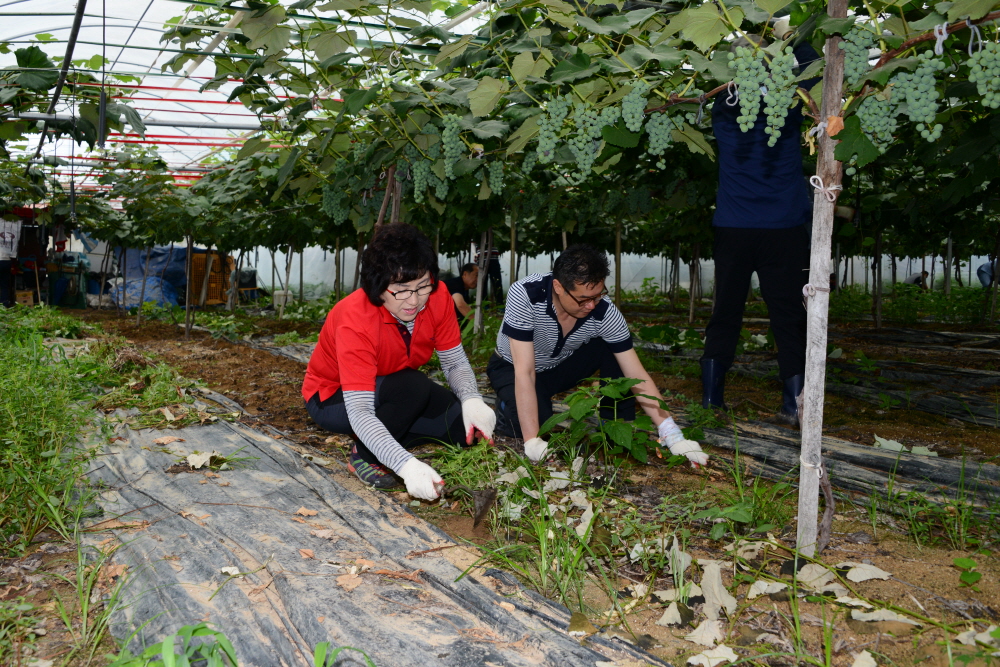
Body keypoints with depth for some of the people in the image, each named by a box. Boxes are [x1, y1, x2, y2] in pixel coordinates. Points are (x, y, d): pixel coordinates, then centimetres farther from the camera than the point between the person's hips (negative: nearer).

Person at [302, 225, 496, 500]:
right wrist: (406, 465, -53)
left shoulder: (438, 298, -21)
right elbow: (359, 411, -40)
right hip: (333, 398, -5)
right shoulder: (355, 320, -35)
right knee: (413, 386, -35)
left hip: (395, 390, 5)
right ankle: (364, 457, -13)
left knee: (470, 423, -17)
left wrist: (472, 400, -35)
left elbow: (456, 363, -12)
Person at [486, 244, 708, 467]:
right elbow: (524, 372, -37)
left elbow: (637, 376, -23)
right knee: (527, 423, -31)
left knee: (613, 350, -23)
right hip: (512, 367, -2)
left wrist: (673, 436, -30)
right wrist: (532, 441, -42)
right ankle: (508, 404, 5)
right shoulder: (525, 295, -36)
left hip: (562, 365, 3)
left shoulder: (605, 312, -27)